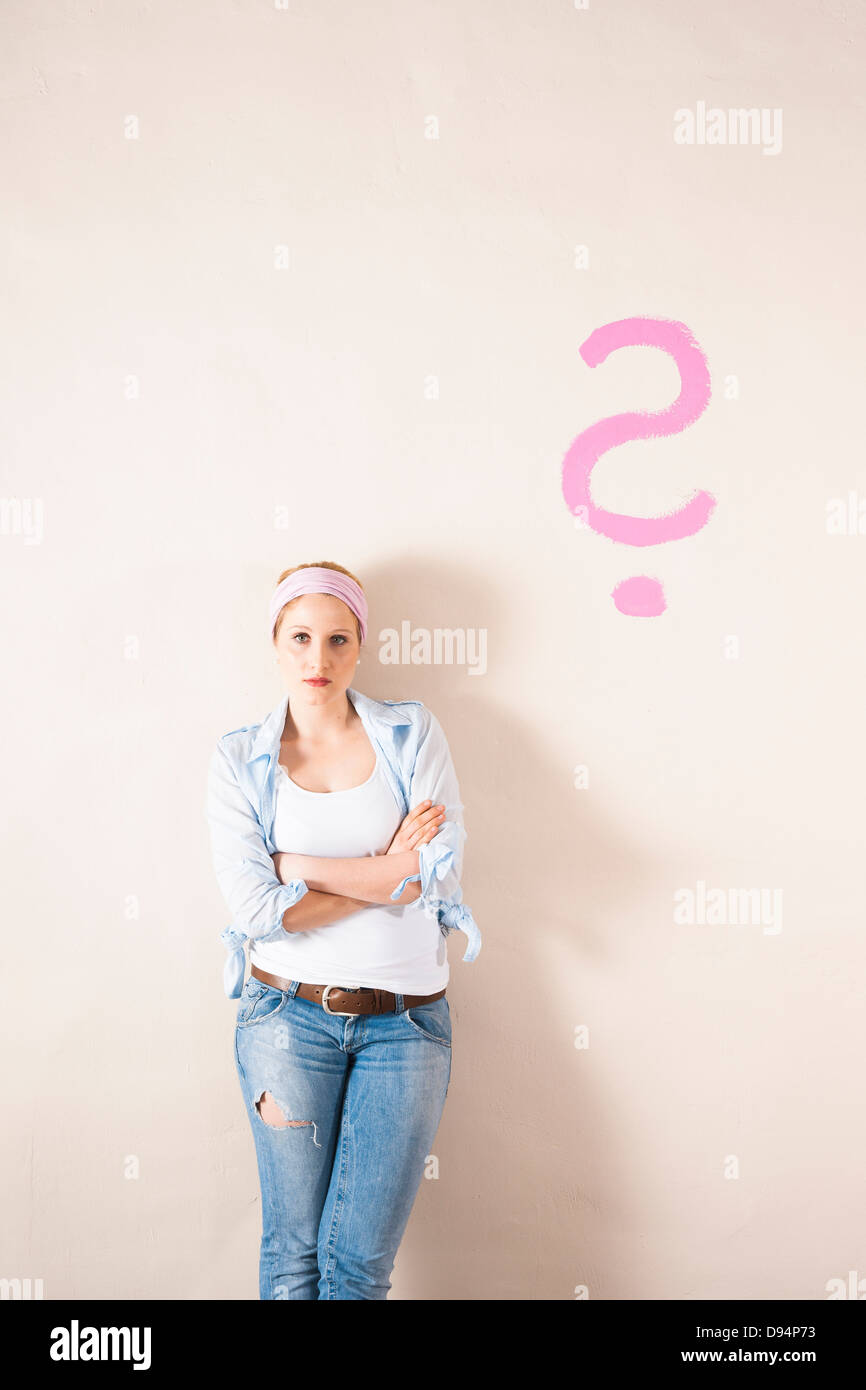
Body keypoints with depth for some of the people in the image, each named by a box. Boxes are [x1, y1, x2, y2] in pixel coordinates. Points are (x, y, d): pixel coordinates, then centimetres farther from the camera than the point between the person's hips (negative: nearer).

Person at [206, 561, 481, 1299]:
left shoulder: (412, 732, 2)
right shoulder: (240, 758, 1)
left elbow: (443, 870, -10)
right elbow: (255, 908, -10)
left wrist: (297, 866, -9)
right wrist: (387, 871, -11)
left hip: (406, 1019, 0)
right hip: (290, 1012, 0)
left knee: (359, 1259, 3)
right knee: (293, 1250, 8)